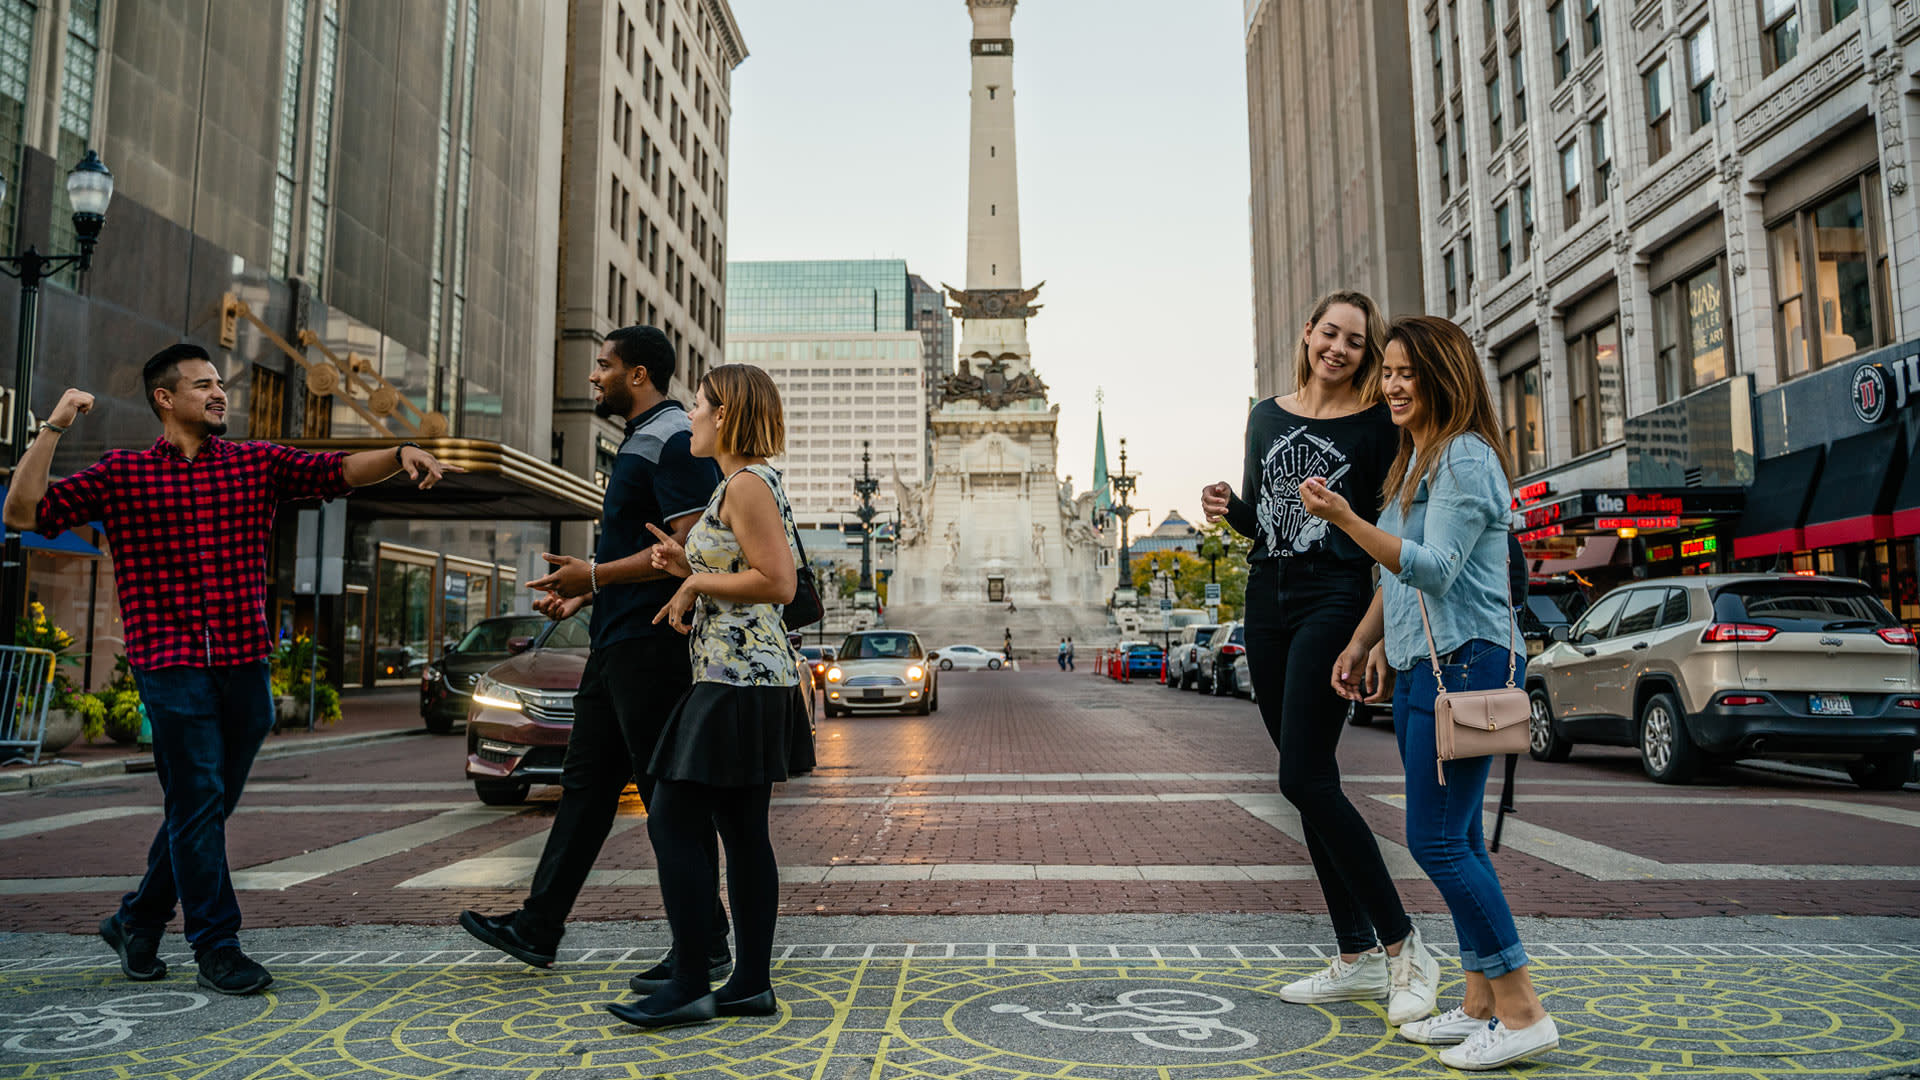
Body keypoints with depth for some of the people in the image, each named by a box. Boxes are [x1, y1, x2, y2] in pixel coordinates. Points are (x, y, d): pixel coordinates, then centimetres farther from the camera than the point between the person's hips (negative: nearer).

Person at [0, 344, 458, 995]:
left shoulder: (258, 464, 10)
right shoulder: (122, 474, 5)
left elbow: (341, 471, 1)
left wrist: (401, 453, -17)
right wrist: (53, 428, -8)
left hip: (245, 665, 3)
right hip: (171, 663, -3)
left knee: (205, 807, 12)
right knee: (198, 802, -5)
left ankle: (137, 920, 32)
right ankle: (216, 948, 5)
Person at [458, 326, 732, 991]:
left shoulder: (675, 440, -13)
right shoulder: (640, 442, 21)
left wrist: (593, 574, -19)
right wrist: (580, 594, 16)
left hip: (651, 644, -11)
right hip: (616, 643, 11)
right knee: (586, 783, 15)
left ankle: (704, 946, 7)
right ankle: (538, 928, 25)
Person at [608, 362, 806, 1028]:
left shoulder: (747, 484, -12)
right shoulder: (748, 483, 19)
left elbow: (779, 583, -20)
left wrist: (696, 582, -10)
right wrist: (688, 566, 11)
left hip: (736, 681, -10)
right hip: (752, 677, 10)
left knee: (675, 823, -6)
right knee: (742, 830, 10)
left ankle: (690, 986, 0)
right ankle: (753, 985, 16)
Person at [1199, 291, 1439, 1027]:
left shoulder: (1377, 425, -1)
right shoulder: (1267, 417, 14)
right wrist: (1229, 510, 1)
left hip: (1335, 602, -6)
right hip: (1267, 602, 6)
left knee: (1305, 779, -13)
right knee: (1310, 782, 8)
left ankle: (1402, 945, 2)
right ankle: (1357, 958, 19)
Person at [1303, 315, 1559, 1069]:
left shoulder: (1465, 457, -11)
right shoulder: (1415, 460, 19)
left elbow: (1436, 569, -22)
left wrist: (1347, 521, -29)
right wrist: (1360, 644, 19)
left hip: (1465, 664, -10)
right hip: (1420, 666, 10)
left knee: (1436, 839, -10)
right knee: (1457, 841, 11)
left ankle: (1522, 1013, -1)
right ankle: (1480, 1004, 19)